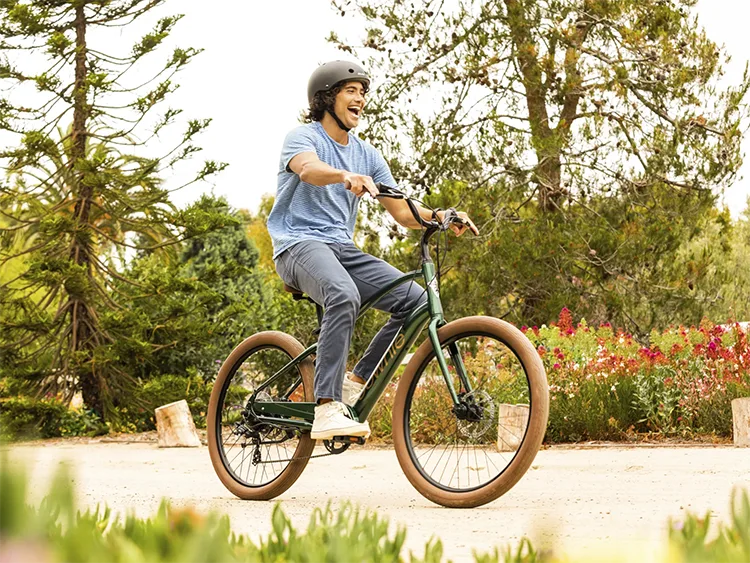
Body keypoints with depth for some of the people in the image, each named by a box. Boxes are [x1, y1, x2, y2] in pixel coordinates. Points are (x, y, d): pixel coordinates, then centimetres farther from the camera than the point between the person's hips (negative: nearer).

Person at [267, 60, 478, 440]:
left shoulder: (367, 155, 18)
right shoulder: (303, 137, 0)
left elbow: (402, 213, 12)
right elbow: (309, 168, -26)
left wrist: (439, 217, -9)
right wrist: (346, 176, -48)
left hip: (342, 248, 7)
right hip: (299, 243, -7)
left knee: (416, 300, -13)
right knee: (344, 296, -38)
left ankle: (355, 381, 0)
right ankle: (326, 409, -41)